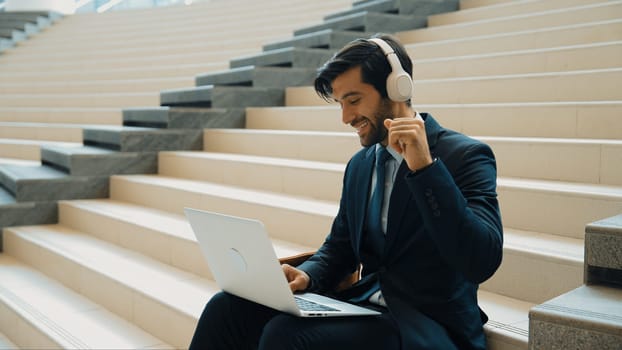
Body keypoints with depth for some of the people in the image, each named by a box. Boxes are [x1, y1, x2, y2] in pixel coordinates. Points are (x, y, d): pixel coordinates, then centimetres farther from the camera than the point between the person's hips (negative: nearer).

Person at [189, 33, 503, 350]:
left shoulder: (465, 155, -9)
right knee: (227, 307, -12)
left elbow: (481, 263, -21)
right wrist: (305, 275, -4)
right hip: (364, 304, 6)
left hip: (430, 323, -6)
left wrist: (424, 167, -26)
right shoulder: (359, 165, 12)